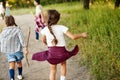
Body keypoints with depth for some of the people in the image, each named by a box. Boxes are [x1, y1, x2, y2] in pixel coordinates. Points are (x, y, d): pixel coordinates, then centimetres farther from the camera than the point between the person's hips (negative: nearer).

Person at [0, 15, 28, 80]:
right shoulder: (17, 29, -9)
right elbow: (22, 39, -18)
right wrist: (25, 48, -21)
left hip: (9, 51, 1)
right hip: (18, 50, -1)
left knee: (11, 65, -2)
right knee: (19, 62, 21)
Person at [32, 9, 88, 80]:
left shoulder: (45, 30, -8)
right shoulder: (62, 28, -15)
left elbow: (44, 40, 10)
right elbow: (73, 37, -16)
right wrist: (82, 35, 1)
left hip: (52, 52, 1)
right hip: (61, 52, -1)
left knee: (53, 70, 16)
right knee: (63, 64, 29)